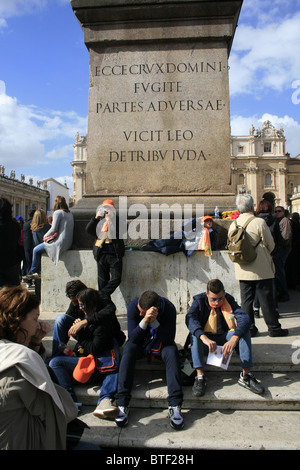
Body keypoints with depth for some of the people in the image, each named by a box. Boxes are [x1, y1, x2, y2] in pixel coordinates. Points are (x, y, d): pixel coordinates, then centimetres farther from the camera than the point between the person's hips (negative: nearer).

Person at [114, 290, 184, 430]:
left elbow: (169, 339, -26)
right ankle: (122, 404, -32)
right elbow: (132, 337, -25)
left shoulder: (169, 308, -25)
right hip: (140, 343, 1)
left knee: (171, 351, -32)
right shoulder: (133, 306, -23)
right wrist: (145, 320, -42)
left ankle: (175, 406, -34)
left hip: (161, 343, 0)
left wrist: (154, 321, -40)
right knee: (128, 349, -31)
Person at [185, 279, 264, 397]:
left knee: (244, 330, -24)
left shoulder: (229, 300, -11)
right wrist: (204, 338, -49)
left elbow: (244, 318, -27)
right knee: (195, 333, -32)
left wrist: (233, 339, -46)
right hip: (205, 338, -1)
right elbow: (190, 318, -32)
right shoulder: (199, 300, -13)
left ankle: (246, 375, -25)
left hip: (224, 338, 1)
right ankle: (200, 376, -34)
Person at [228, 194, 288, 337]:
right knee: (266, 299, 6)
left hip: (242, 270, 4)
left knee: (246, 299, 10)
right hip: (261, 270, -4)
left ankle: (249, 328, 17)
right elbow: (270, 245, -5)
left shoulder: (233, 225, 2)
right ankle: (273, 328, 17)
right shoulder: (259, 222, -13)